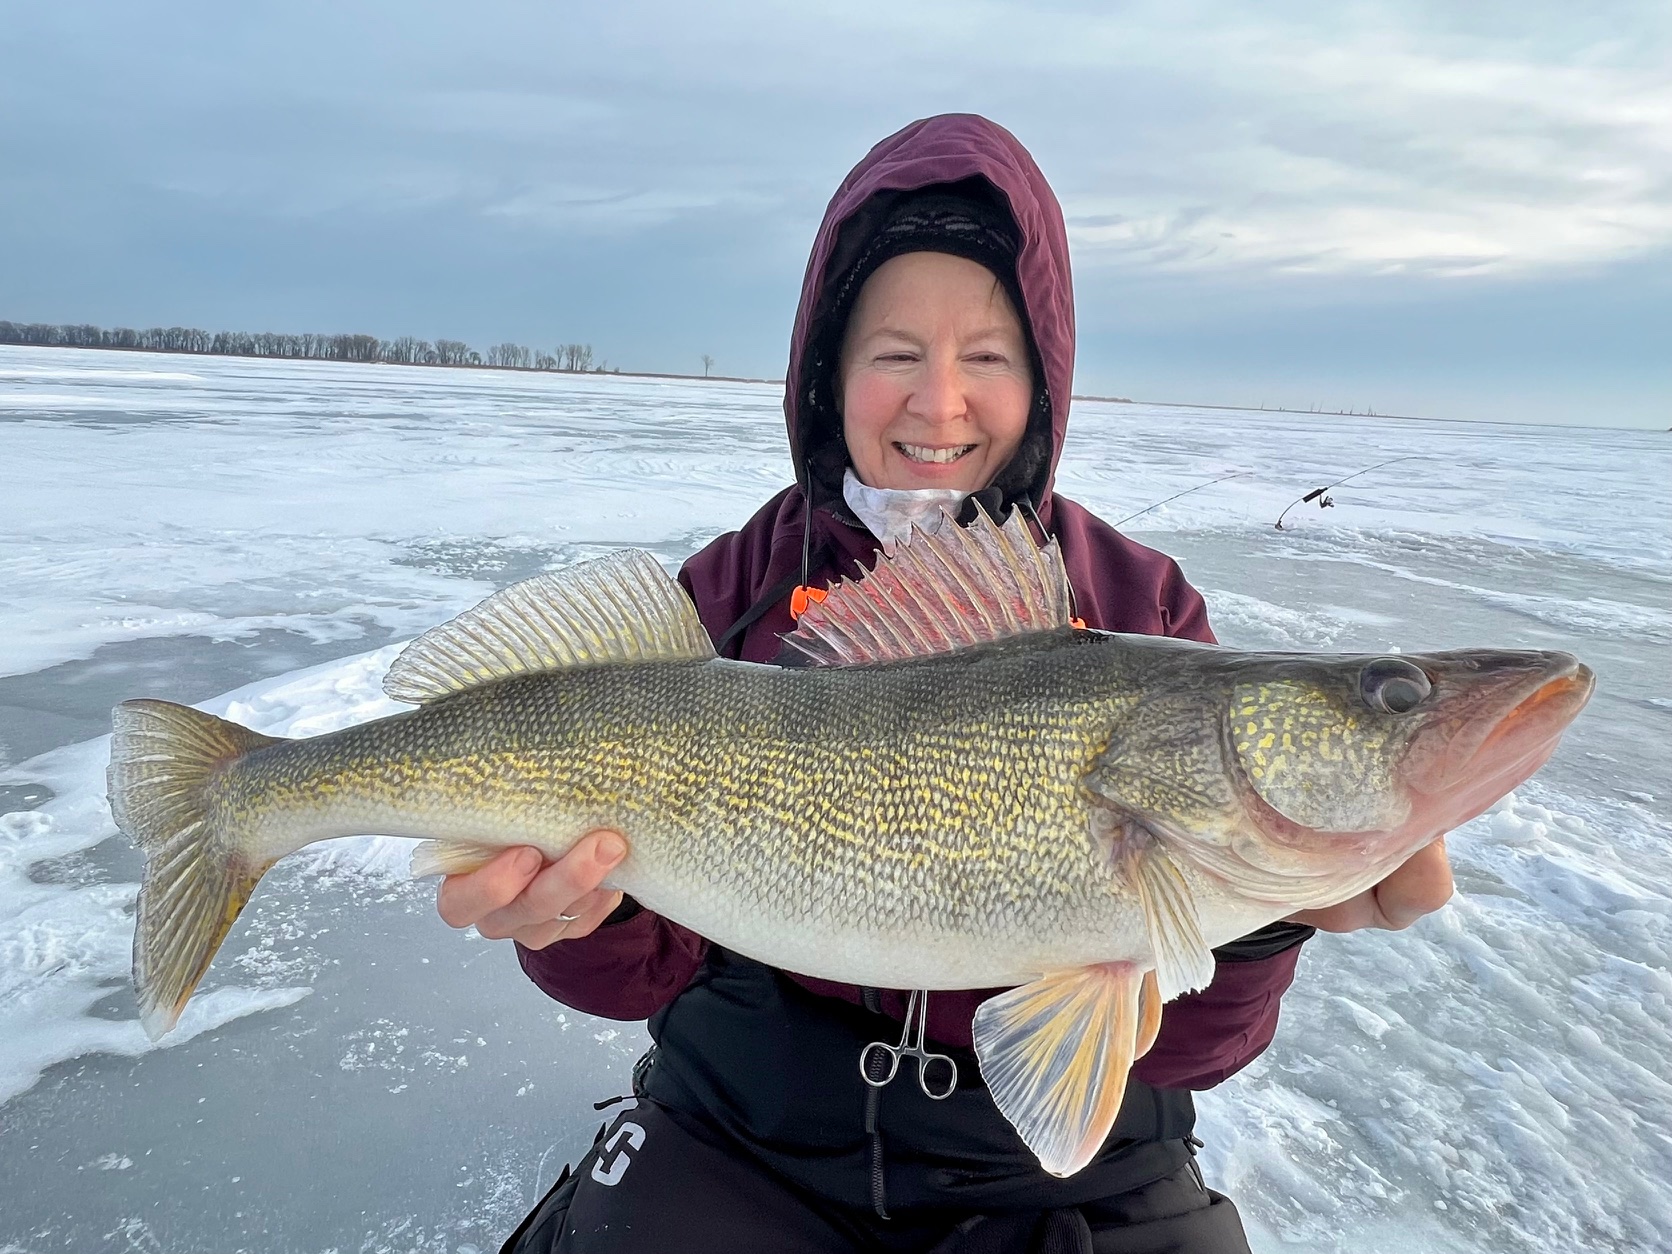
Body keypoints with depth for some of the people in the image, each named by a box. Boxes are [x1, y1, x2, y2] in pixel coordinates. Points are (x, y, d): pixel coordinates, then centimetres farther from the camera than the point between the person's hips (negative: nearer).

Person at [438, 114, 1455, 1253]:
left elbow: (1179, 1043, -9)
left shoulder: (1141, 609, -8)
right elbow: (653, 966, -6)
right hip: (748, 1138, 0)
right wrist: (582, 914, -27)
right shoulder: (737, 588, -5)